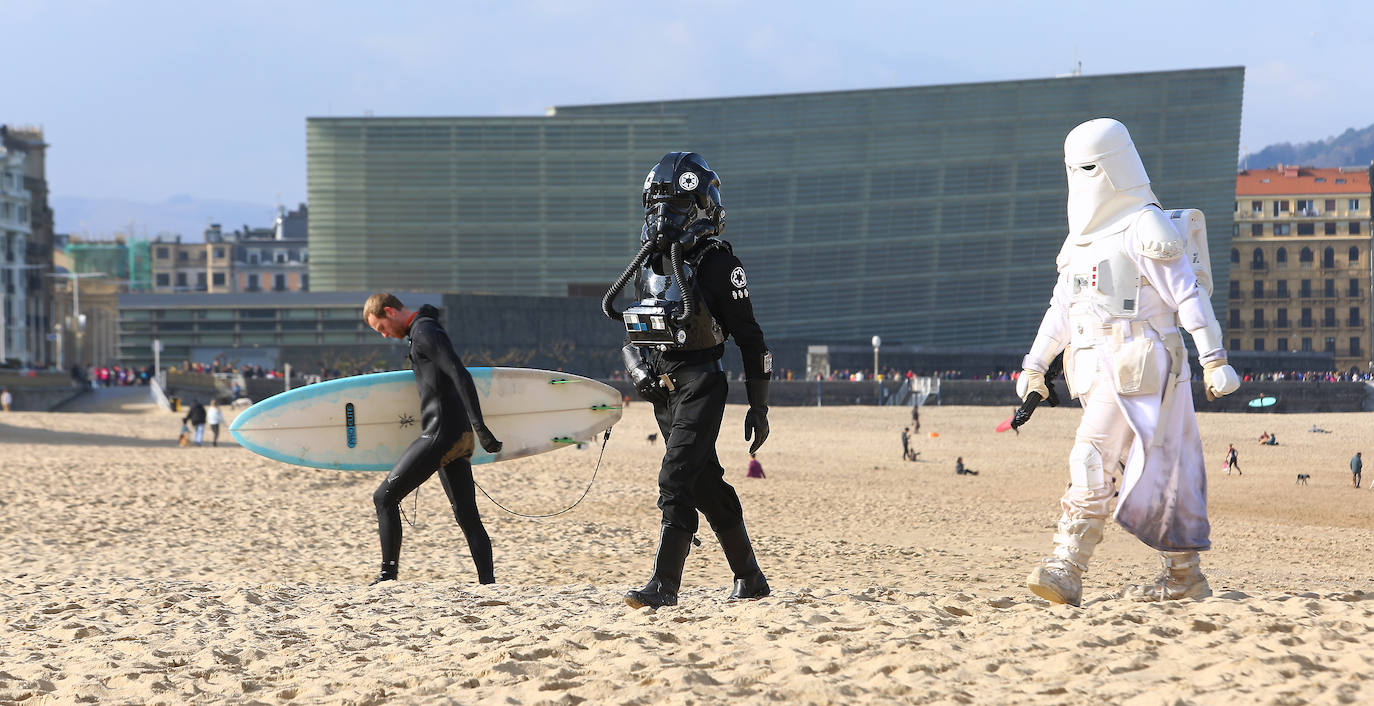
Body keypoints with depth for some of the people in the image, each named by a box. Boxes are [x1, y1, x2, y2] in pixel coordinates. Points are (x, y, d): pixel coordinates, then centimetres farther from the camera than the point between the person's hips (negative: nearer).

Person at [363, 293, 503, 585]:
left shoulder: (424, 332, -9)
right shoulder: (423, 330, 22)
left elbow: (460, 376, -20)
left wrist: (479, 426, -27)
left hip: (441, 434, -10)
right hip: (460, 436, 10)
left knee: (385, 497, -6)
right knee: (467, 516, 8)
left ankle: (387, 576, -8)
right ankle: (488, 583, 3)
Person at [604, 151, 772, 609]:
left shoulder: (716, 263, -10)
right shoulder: (648, 264, 12)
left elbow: (750, 339, -7)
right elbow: (635, 334, 21)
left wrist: (759, 407, -9)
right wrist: (637, 369, -1)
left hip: (700, 386, -7)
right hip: (662, 390, 7)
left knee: (676, 479, -17)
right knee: (707, 486, 13)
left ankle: (664, 584, -19)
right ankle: (749, 579, 24)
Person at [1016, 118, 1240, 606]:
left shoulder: (1144, 228, -8)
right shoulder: (1084, 236, 18)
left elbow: (1189, 294, -12)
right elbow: (1062, 307, 24)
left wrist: (1213, 359, -18)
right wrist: (1034, 366, 22)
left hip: (1137, 366, -8)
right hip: (1096, 370, 8)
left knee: (1093, 459, -17)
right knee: (1154, 474, 9)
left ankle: (1066, 569, -21)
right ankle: (1184, 574, 14)